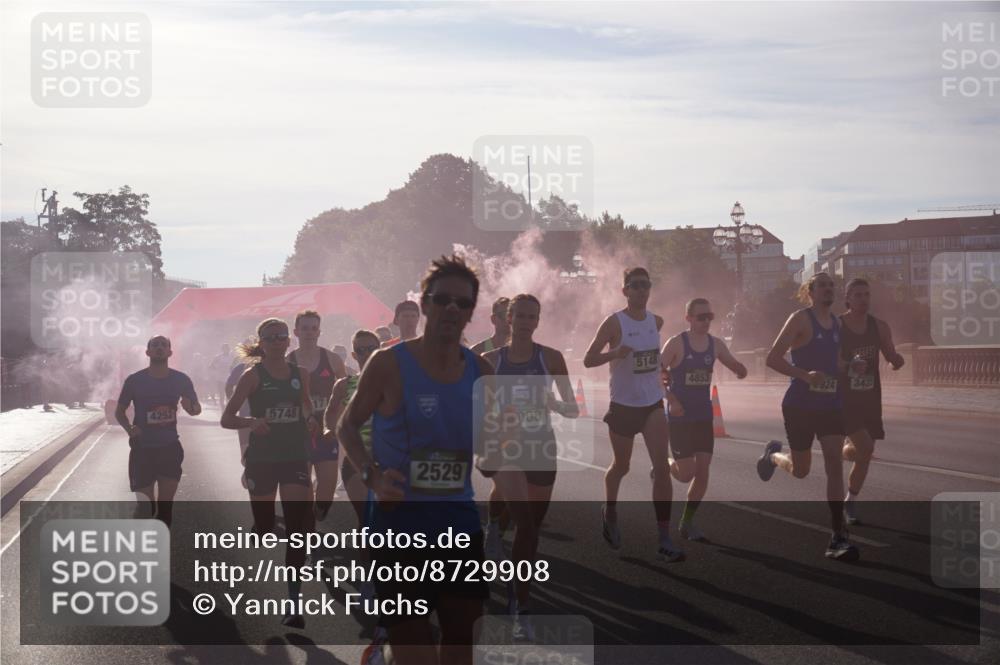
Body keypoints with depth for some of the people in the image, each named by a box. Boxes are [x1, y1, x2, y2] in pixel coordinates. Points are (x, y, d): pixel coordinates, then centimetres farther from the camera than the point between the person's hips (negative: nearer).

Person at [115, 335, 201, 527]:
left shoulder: (181, 380, 1)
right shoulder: (135, 380, -5)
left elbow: (197, 409, 10)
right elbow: (119, 412, 4)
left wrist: (189, 406, -15)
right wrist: (130, 429, -17)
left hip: (170, 447, 2)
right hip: (142, 449, -2)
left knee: (165, 504, 4)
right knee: (145, 507, -4)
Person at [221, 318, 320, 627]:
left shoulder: (300, 375, 6)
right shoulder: (253, 376, -4)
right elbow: (226, 419, -6)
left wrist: (311, 420, 1)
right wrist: (251, 422, -25)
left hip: (295, 457, 2)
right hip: (262, 459, -2)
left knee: (298, 527, -10)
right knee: (264, 527, 5)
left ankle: (293, 600, -8)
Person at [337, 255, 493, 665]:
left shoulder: (480, 372, 4)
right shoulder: (389, 364, -8)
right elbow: (348, 425, 0)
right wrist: (371, 475, -15)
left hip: (460, 524, 5)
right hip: (400, 524, -4)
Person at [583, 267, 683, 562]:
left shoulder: (656, 321, 4)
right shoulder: (614, 323, -10)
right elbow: (588, 360, -11)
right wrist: (614, 353, -27)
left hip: (653, 404, 3)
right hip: (623, 405, -3)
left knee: (662, 468, -13)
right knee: (621, 466, 14)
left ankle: (665, 539, -14)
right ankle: (610, 513, 46)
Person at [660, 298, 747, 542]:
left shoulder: (715, 345, 5)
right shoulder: (676, 343, -10)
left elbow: (736, 367, 15)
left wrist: (740, 370, -10)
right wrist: (671, 400, -21)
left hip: (704, 416, 5)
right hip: (679, 418, -5)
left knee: (703, 470, -1)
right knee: (686, 472, -6)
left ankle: (687, 522, 12)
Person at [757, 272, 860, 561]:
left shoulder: (836, 323, 11)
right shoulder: (801, 319, -9)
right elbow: (773, 358, -14)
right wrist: (804, 374, -27)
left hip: (830, 404, 5)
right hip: (800, 405, -4)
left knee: (835, 464, -11)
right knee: (800, 470, 8)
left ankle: (838, 537, -12)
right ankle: (772, 455, 46)